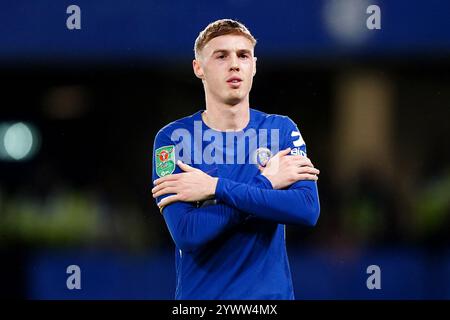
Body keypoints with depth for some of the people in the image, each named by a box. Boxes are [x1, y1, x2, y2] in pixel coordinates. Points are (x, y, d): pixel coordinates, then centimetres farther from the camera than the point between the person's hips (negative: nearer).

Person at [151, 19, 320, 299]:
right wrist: (265, 182, -17)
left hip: (272, 291, 1)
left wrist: (216, 188, -20)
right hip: (200, 293, -1)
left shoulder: (282, 130, -1)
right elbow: (187, 234, -18)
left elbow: (308, 210, -17)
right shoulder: (172, 139, -6)